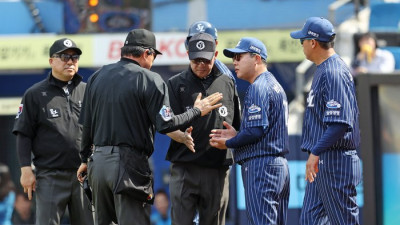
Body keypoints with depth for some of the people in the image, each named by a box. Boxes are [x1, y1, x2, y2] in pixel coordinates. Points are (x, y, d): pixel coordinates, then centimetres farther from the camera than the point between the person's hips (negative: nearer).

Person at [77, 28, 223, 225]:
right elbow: (165, 125, -11)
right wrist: (197, 111, 3)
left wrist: (85, 159, 25)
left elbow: (87, 125, 15)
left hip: (98, 161, 6)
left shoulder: (97, 77, 13)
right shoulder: (150, 79, -6)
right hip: (129, 163, -6)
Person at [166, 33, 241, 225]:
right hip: (185, 167, -2)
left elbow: (238, 126, 17)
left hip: (218, 169, 2)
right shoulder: (176, 84, 4)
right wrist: (181, 135, -24)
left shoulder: (227, 84, 12)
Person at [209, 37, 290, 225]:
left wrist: (228, 143, -6)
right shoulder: (275, 86, 21)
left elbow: (256, 130, -19)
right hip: (280, 165, 10)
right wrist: (236, 135, 14)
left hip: (260, 166, -10)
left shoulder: (258, 88, -11)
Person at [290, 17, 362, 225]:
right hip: (321, 163, 11)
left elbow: (341, 123, -25)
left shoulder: (333, 73, -16)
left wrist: (315, 152, -25)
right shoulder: (324, 70, 16)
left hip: (335, 161, -11)